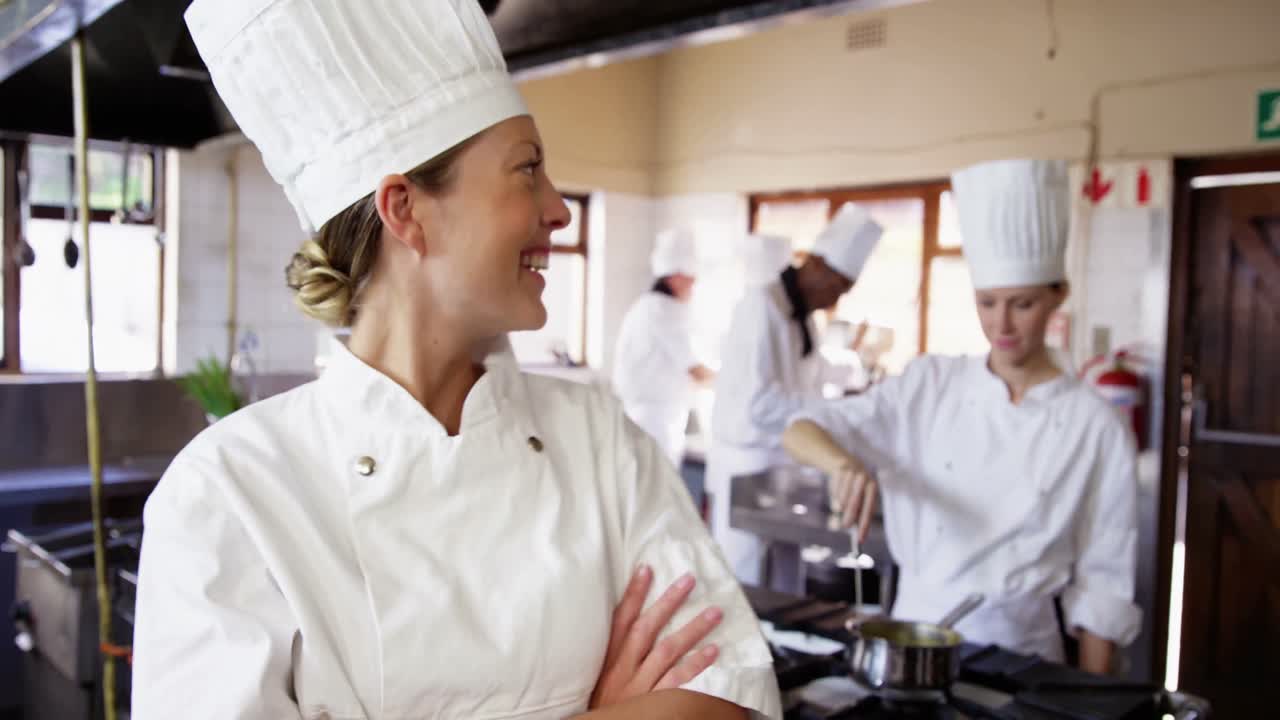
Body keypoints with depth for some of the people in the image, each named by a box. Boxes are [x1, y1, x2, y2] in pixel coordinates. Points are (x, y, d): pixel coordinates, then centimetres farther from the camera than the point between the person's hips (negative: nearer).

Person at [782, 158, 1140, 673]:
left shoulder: (1095, 427, -6)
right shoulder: (930, 385, -3)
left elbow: (1101, 582, -3)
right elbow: (801, 432, -7)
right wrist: (844, 462, -28)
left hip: (1020, 651, -1)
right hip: (913, 629, 1)